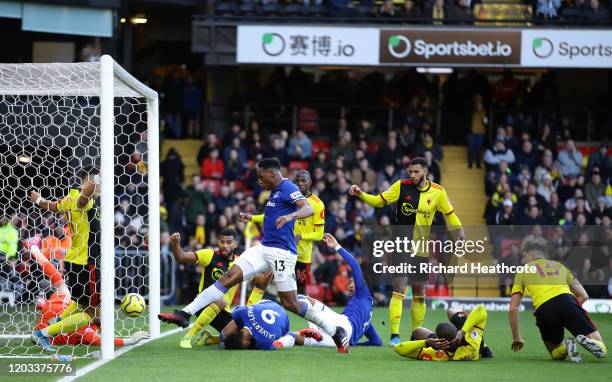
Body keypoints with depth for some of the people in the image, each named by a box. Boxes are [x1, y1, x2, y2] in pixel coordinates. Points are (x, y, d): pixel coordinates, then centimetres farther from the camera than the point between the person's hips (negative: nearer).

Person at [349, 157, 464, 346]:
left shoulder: (437, 192, -1)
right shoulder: (401, 186, -4)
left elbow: (449, 214, 11)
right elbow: (379, 201, 2)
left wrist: (460, 235, 5)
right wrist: (360, 194, -13)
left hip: (421, 249, 2)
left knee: (419, 293, 8)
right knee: (399, 289, -12)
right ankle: (395, 335, -14)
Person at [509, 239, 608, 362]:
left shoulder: (523, 271, 26)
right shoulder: (559, 266, 33)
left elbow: (513, 308, 21)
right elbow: (583, 296, 30)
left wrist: (516, 338, 30)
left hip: (544, 309, -1)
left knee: (556, 354, 23)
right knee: (601, 351, 5)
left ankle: (566, 347, -11)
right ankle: (587, 342, -29)